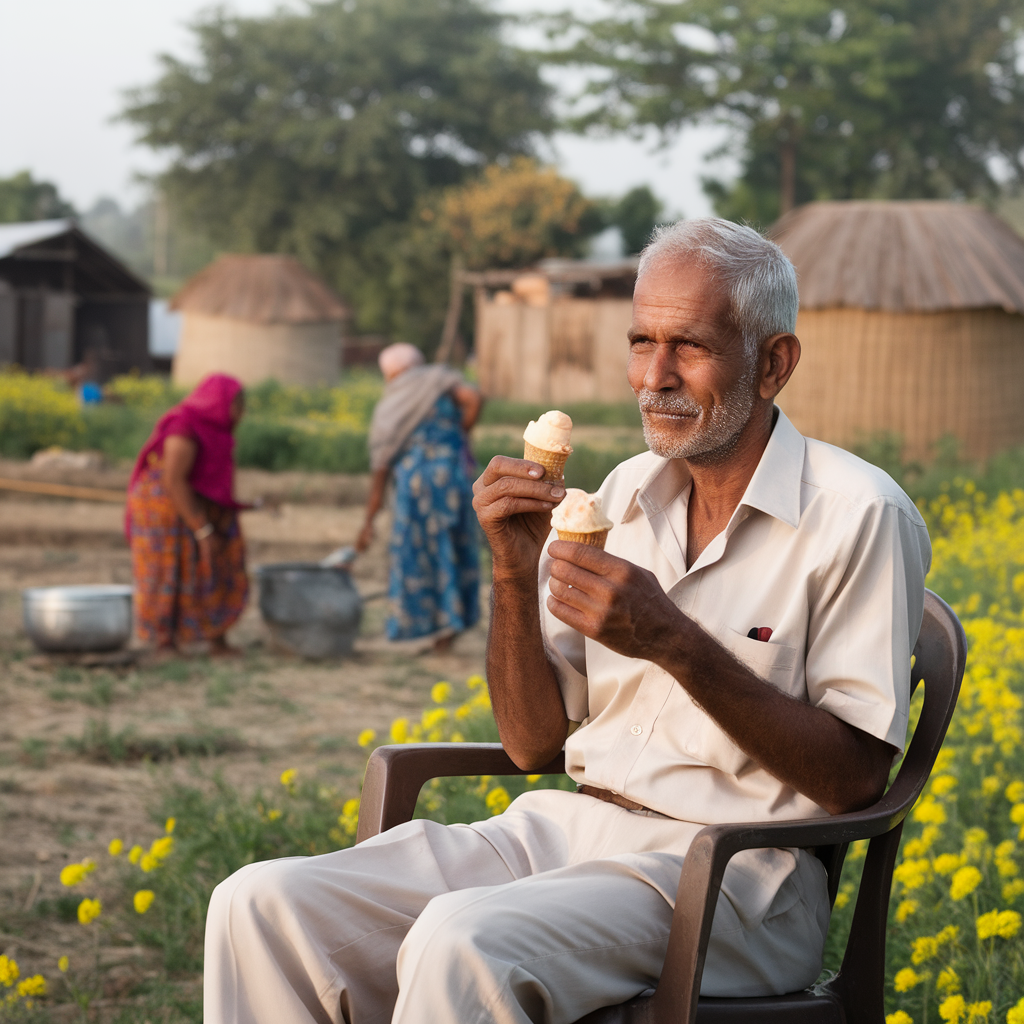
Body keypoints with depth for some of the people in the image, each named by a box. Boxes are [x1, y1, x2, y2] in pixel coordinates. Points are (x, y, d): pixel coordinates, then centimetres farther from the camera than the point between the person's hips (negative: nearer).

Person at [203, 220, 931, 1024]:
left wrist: (677, 643, -21)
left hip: (730, 869, -6)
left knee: (463, 946, -35)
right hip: (567, 831, 6)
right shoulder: (624, 496, 12)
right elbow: (533, 743, 13)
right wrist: (515, 575, -4)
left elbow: (857, 779, -13)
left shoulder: (857, 516, -6)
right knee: (263, 905, -13)